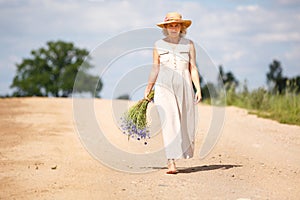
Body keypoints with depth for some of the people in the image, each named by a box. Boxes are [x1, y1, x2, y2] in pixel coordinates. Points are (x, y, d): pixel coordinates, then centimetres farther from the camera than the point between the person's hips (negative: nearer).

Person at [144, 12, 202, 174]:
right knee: (169, 123, -13)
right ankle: (171, 162, -17)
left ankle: (182, 152, 33)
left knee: (185, 123, 6)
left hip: (184, 87, 1)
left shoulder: (189, 44, 7)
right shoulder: (158, 45, 7)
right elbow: (155, 69, 13)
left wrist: (198, 89, -3)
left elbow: (193, 68, 5)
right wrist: (148, 90, 15)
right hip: (164, 87, -1)